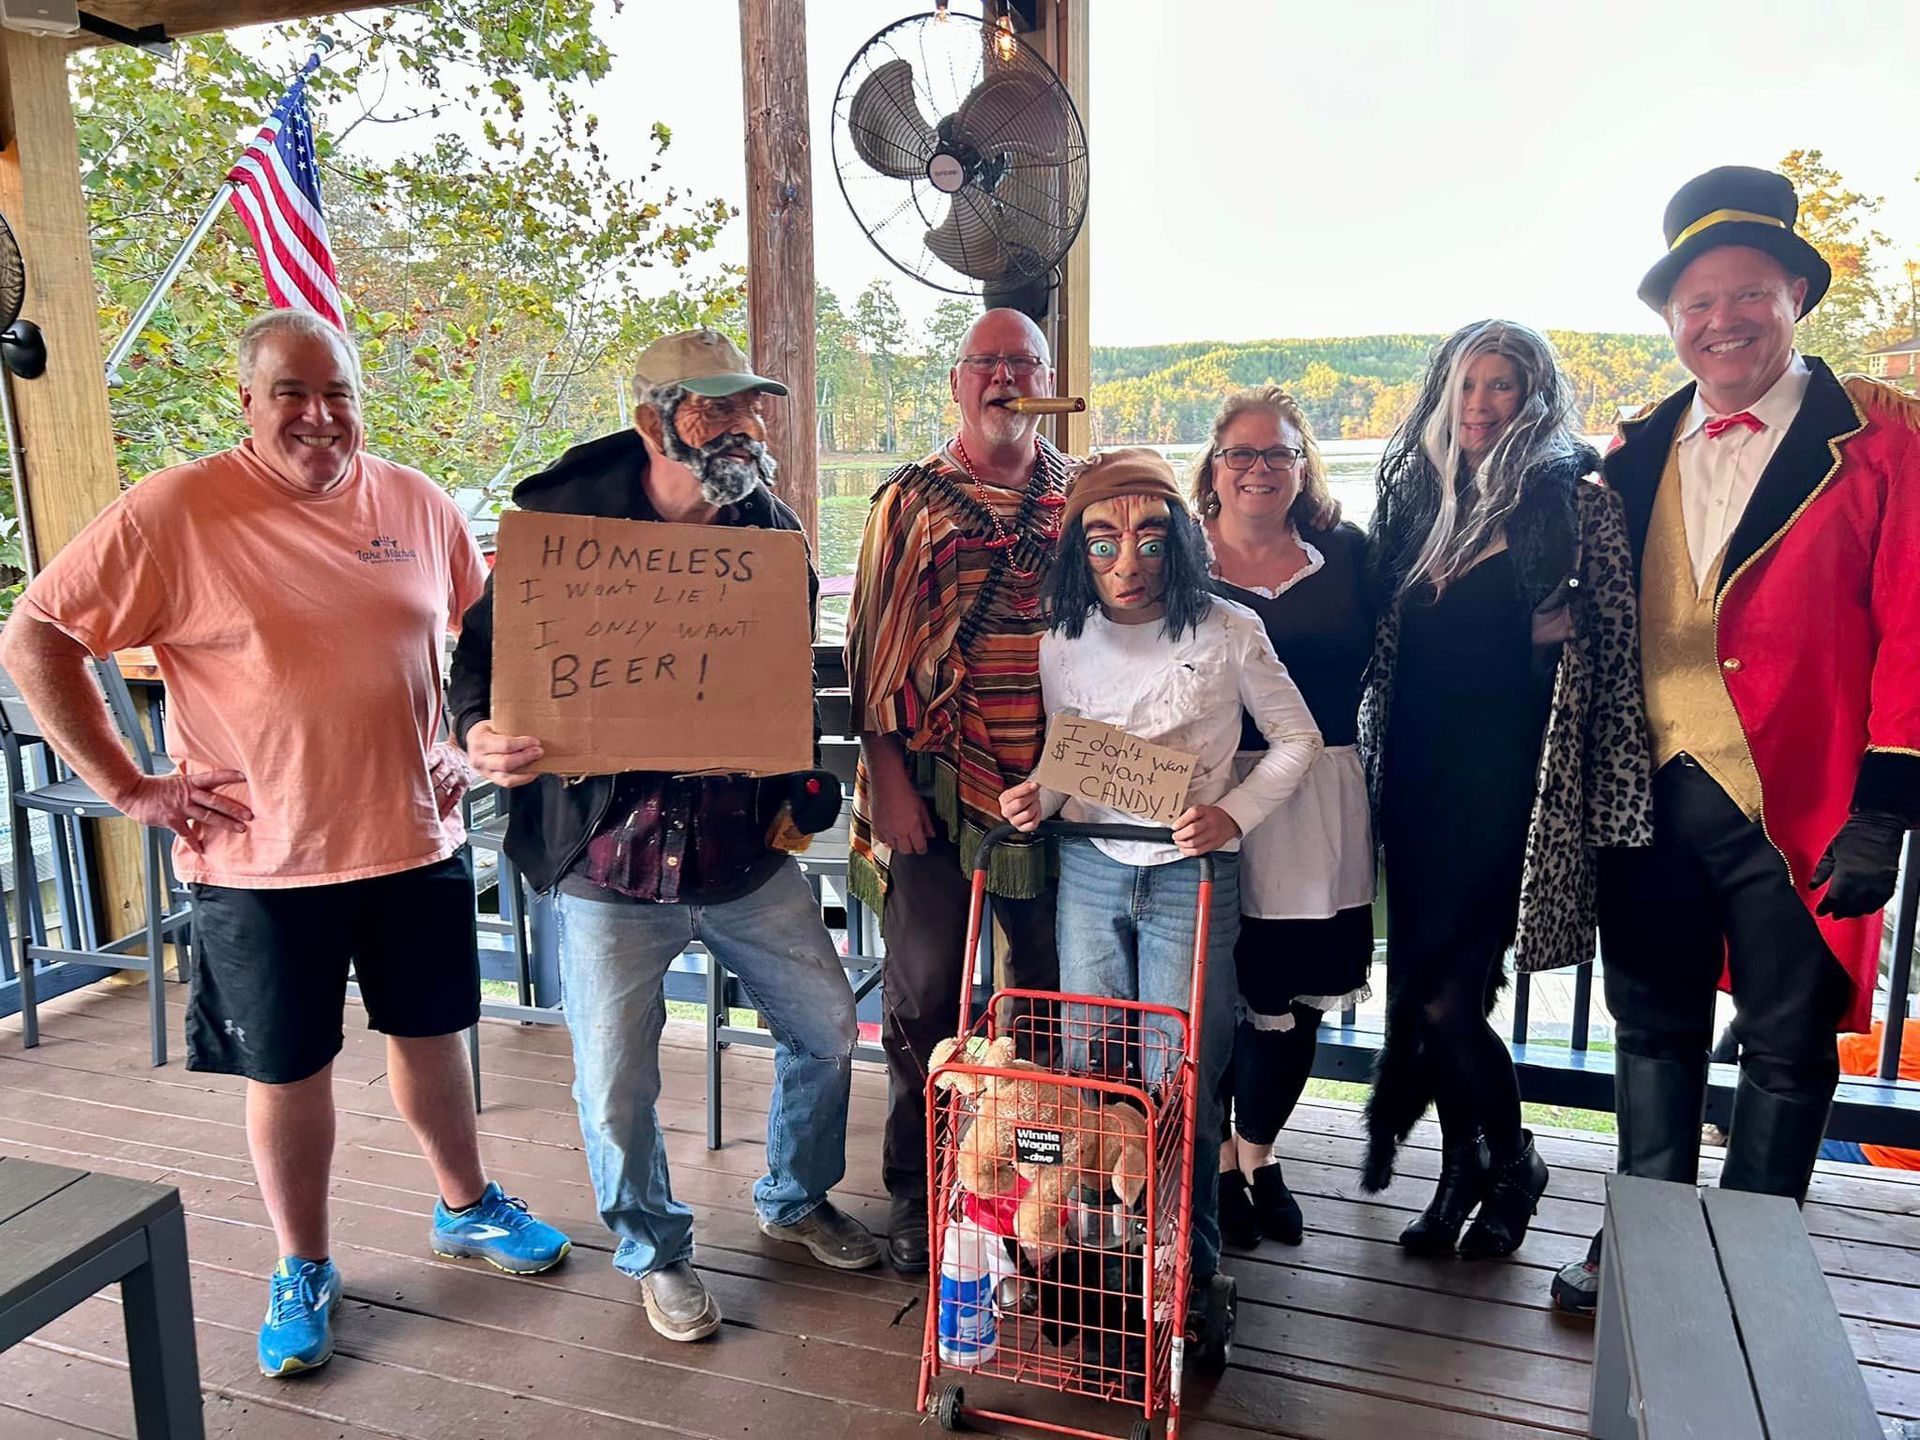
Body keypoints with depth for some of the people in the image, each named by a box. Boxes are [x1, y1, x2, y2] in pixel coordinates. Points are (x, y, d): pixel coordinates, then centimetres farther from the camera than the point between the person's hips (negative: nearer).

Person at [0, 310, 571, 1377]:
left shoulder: (418, 503, 0)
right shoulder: (172, 513, -11)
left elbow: (481, 628, 16)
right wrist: (128, 785, -9)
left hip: (417, 838, 3)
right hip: (262, 860, -3)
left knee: (431, 1033, 19)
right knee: (290, 1069, 12)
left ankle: (467, 1207, 41)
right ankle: (305, 1270, 35)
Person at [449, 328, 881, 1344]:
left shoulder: (772, 533, 2)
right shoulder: (560, 525, -9)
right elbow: (480, 656, -4)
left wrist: (799, 784, -3)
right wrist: (482, 736, -24)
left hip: (745, 852, 4)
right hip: (609, 862, -3)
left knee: (826, 1027, 14)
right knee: (616, 1086, 7)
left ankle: (796, 1200, 42)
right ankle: (655, 1252, 37)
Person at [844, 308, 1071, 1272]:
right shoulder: (909, 501, 3)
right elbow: (872, 645, 0)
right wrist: (888, 776, -8)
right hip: (932, 780, -2)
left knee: (1053, 986, 11)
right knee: (923, 990, 4)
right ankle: (914, 1188, 22)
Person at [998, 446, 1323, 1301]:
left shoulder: (1226, 633, -8)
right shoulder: (1062, 645, 1)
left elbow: (1296, 739, 1)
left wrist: (1232, 814, -14)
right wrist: (1037, 799, -10)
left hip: (1192, 876, -3)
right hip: (1090, 871, 3)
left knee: (1177, 1082, 0)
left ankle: (1189, 1270, 20)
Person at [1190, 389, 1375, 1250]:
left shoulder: (1345, 554, 8)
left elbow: (1371, 659, 9)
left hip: (1319, 804, 3)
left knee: (1299, 990, 11)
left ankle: (1258, 1154, 35)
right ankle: (1215, 1161, 29)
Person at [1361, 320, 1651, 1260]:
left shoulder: (1573, 500, -3)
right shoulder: (1413, 494, 11)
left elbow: (1609, 648, -6)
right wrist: (1378, 773, 11)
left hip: (1506, 776, -5)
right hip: (1416, 775, 5)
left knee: (1440, 989, -7)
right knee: (1433, 986, 9)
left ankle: (1507, 1162, 21)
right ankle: (1469, 1166, 29)